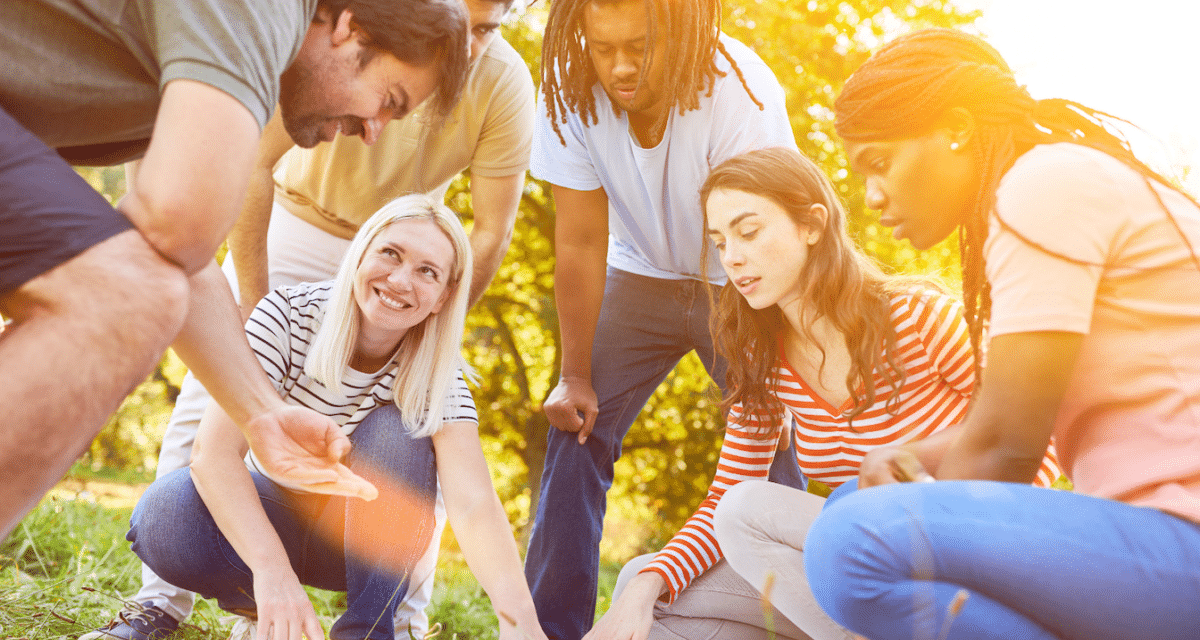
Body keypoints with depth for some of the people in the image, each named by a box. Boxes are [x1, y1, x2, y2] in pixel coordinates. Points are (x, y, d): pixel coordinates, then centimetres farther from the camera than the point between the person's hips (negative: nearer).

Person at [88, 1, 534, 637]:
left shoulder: (505, 84, -24)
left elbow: (492, 232, -16)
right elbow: (253, 164, -25)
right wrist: (254, 305, -25)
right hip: (297, 218, -1)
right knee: (211, 393, -10)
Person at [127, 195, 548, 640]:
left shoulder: (437, 376, -17)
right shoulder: (288, 316, -21)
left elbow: (474, 504, -31)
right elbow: (214, 450, -31)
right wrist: (272, 570, -47)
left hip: (362, 528, 1)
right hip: (268, 509, -1)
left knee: (398, 432, -29)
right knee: (164, 515, -32)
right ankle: (255, 603, -2)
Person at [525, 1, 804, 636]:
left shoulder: (742, 94, -30)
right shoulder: (571, 95, -21)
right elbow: (581, 245, -15)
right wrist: (575, 377, -13)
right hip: (641, 275, 2)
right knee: (576, 430, -10)